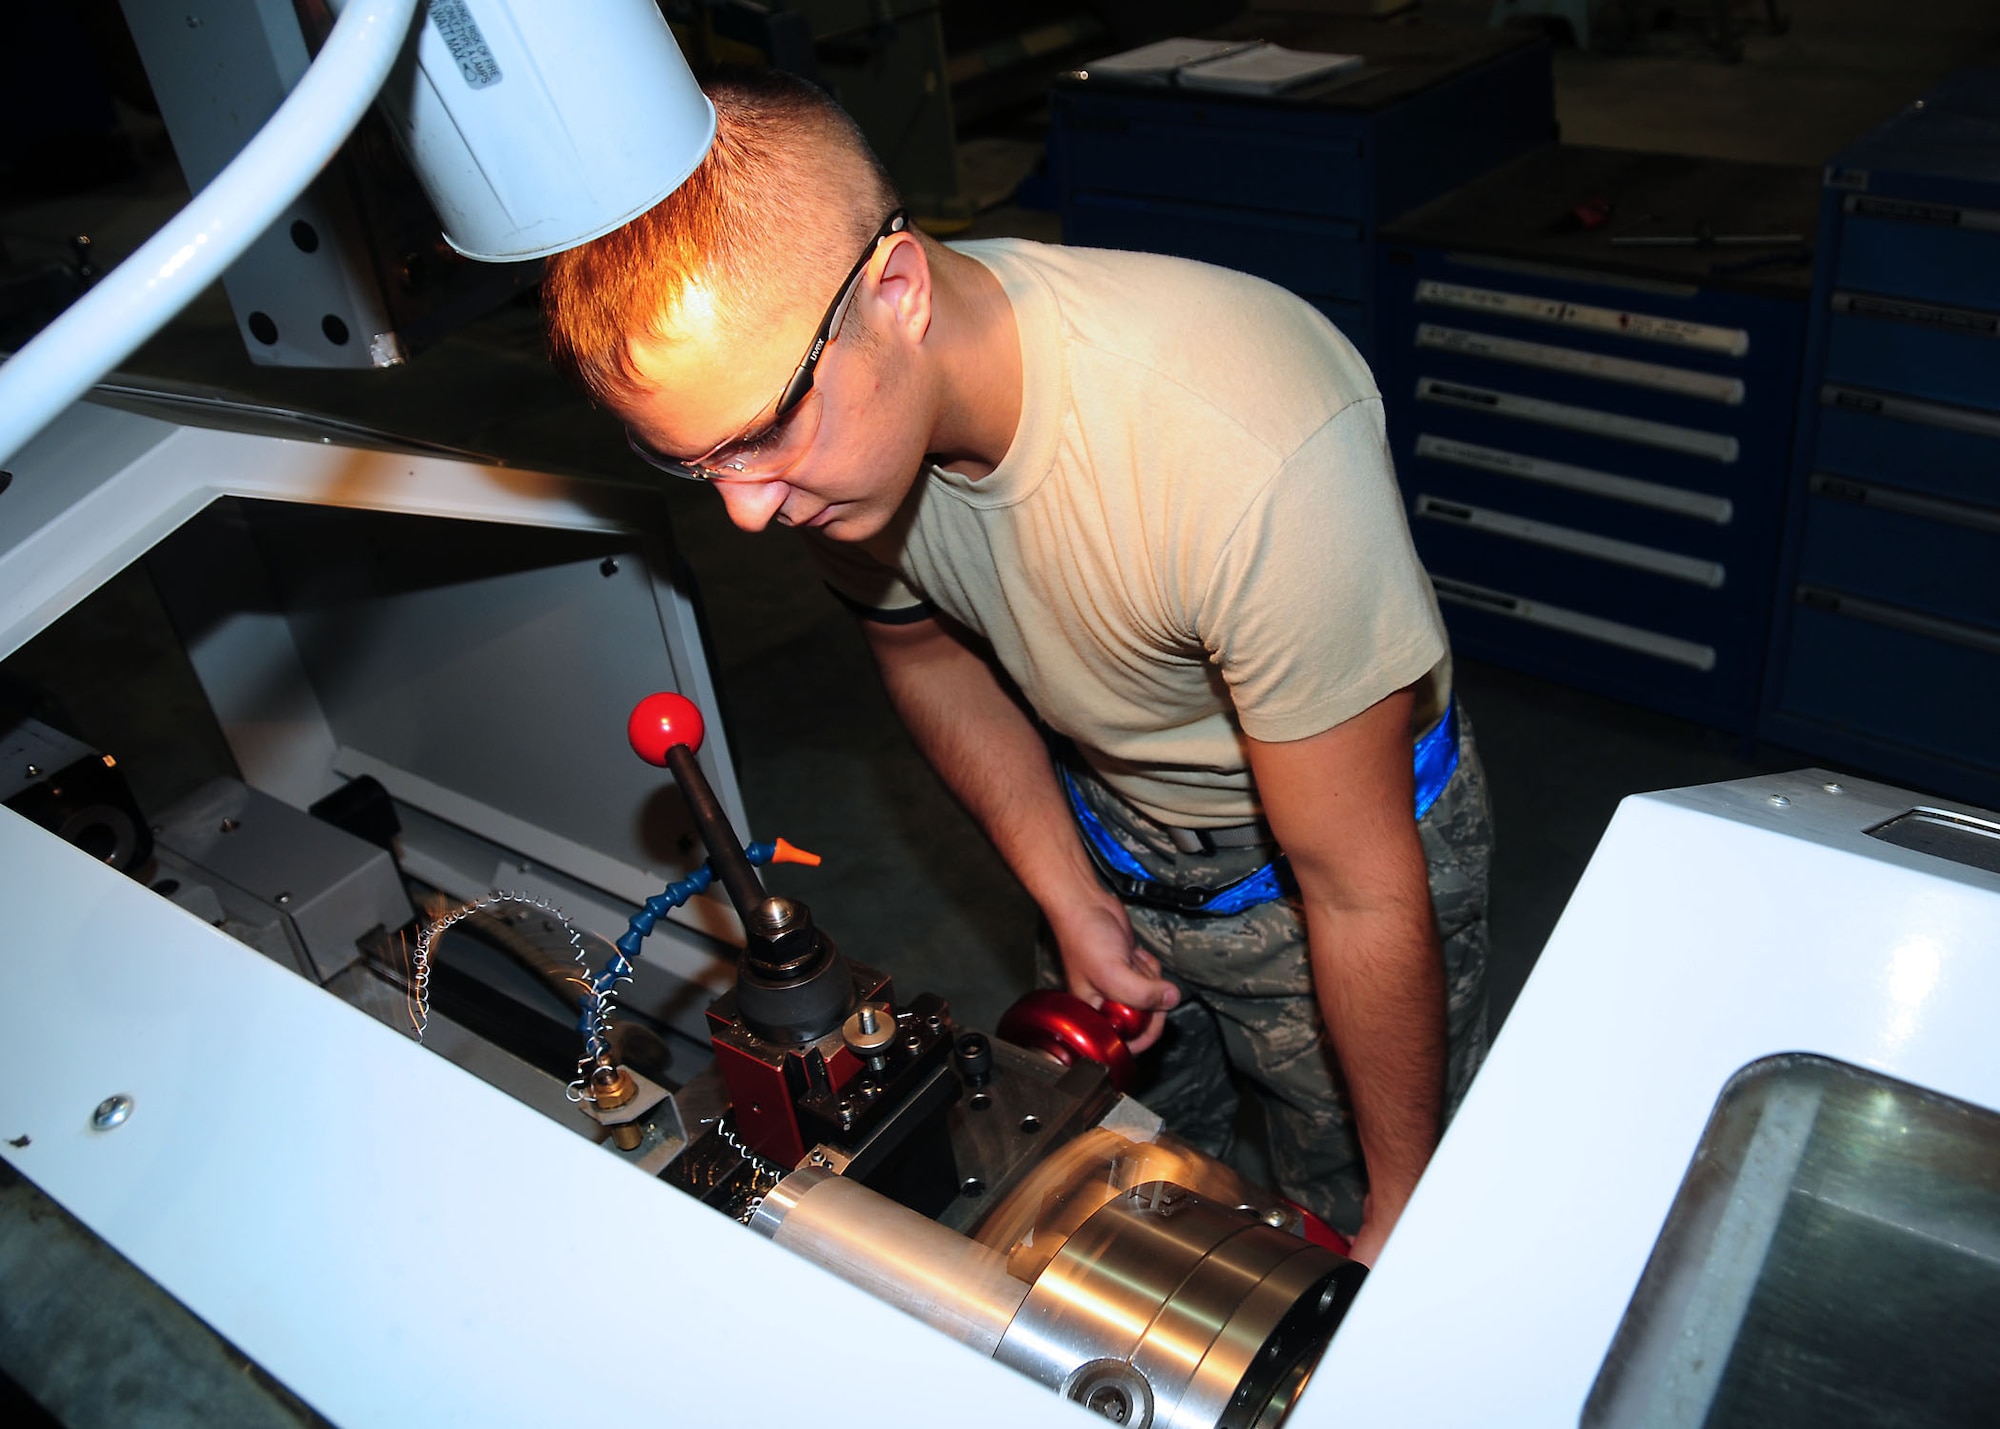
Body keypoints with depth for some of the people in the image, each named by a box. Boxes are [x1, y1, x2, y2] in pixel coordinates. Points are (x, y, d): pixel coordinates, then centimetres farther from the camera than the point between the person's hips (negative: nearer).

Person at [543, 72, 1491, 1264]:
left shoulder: (1248, 451, -42)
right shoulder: (828, 412, -21)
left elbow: (1360, 896, -29)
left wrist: (1405, 1213, -15)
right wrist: (1071, 903, -2)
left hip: (1334, 837, -4)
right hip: (1102, 829, 5)